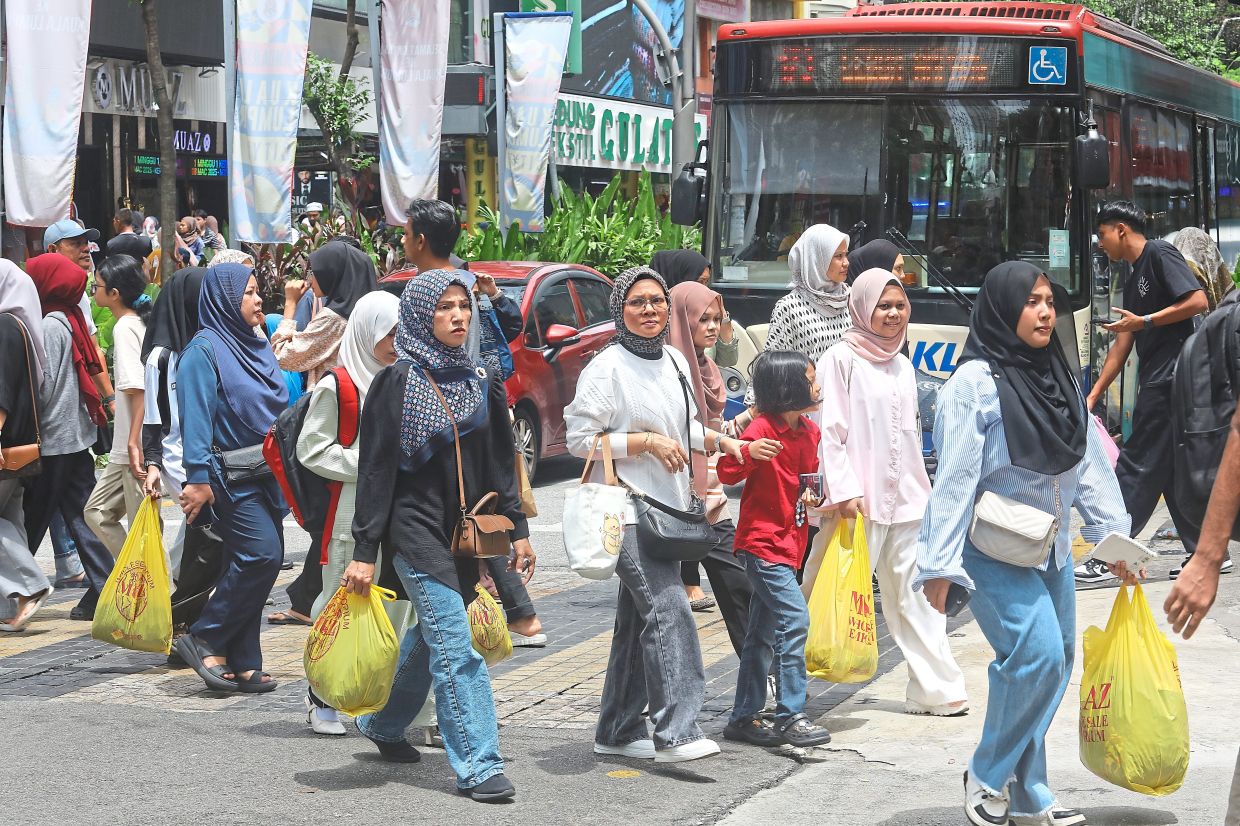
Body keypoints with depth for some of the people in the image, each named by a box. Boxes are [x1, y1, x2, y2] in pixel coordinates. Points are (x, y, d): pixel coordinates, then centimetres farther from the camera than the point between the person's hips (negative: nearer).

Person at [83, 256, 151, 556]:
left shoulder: (125, 327, -14)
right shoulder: (140, 322, 13)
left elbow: (139, 389, -22)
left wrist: (135, 444, -24)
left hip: (139, 446, -10)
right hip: (129, 447, 10)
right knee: (98, 511, 15)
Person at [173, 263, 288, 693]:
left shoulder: (257, 346, 16)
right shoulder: (204, 349, -8)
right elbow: (195, 416, -15)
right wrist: (198, 477, -21)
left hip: (265, 475, 8)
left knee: (253, 563, 6)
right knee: (262, 554, -18)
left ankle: (242, 663, 10)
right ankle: (204, 640, -7)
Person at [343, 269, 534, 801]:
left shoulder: (479, 382, 10)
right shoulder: (397, 383, -7)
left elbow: (500, 463, 15)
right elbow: (375, 469, -8)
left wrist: (517, 528, 9)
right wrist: (364, 552, -11)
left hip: (468, 534, 6)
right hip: (417, 531, -6)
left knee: (430, 637, 17)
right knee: (456, 650, -12)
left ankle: (383, 724, 38)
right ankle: (477, 766, -10)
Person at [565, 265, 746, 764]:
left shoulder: (675, 362, 14)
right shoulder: (607, 368, -10)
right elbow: (579, 438, -12)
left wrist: (715, 440, 10)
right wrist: (646, 442, -16)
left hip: (668, 507, 8)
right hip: (629, 509, -8)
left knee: (637, 619, 12)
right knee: (667, 611, -18)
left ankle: (618, 731, 19)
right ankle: (675, 731, -21)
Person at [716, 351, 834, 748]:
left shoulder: (810, 432, 9)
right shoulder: (761, 429, -15)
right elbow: (726, 472, -20)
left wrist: (812, 495, 3)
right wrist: (748, 452, -39)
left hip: (788, 543, 9)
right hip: (762, 541, -9)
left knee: (763, 633, 12)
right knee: (794, 618, -18)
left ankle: (744, 717, 19)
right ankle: (790, 716, -15)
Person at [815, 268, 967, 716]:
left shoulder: (903, 366, 16)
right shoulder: (842, 359, -5)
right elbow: (830, 431, -11)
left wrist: (922, 490, 20)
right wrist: (845, 490, -18)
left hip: (906, 498, 7)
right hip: (860, 500, -6)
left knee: (918, 594, 4)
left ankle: (935, 689, 5)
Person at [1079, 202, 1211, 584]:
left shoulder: (1160, 253, -6)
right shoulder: (1133, 282, 21)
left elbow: (1197, 301, -17)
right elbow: (1122, 346, 21)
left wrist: (1144, 322, -15)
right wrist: (1092, 396, 17)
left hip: (1169, 377, -10)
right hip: (1158, 381, 10)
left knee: (1136, 466, -8)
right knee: (1174, 470, 12)